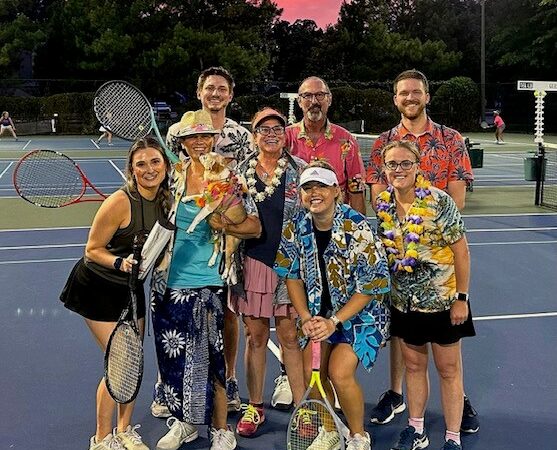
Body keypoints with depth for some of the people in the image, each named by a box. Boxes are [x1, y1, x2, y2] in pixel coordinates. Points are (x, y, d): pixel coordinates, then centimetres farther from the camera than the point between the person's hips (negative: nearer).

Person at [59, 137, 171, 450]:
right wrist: (120, 262, -32)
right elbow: (93, 250, -17)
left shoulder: (166, 200, -6)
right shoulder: (120, 202, -26)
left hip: (131, 287, 7)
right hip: (98, 288, -6)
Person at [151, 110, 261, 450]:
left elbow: (255, 227, -5)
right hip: (169, 280, 4)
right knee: (173, 352, 13)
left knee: (208, 355, 2)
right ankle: (184, 422, 33)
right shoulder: (175, 170, 4)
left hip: (207, 282, -4)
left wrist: (225, 226, -21)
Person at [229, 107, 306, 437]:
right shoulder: (241, 171, 6)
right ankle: (255, 407, 22)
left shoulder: (300, 169, 2)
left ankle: (301, 407, 13)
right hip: (253, 262, 2)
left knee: (290, 336, 1)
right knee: (255, 336, 8)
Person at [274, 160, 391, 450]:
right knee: (312, 371, -3)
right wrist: (305, 316, -8)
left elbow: (370, 287, -19)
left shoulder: (357, 228, -23)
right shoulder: (297, 227, -8)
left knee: (339, 373, -18)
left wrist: (334, 322, -22)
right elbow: (292, 275, 3)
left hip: (361, 310, -5)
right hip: (319, 310, 5)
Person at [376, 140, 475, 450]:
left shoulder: (440, 202, -17)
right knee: (413, 365, 17)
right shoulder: (382, 204, -2)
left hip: (441, 300, -5)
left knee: (449, 370, 7)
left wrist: (461, 298, -13)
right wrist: (385, 292, 9)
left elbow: (461, 252, -13)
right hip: (404, 301, 5)